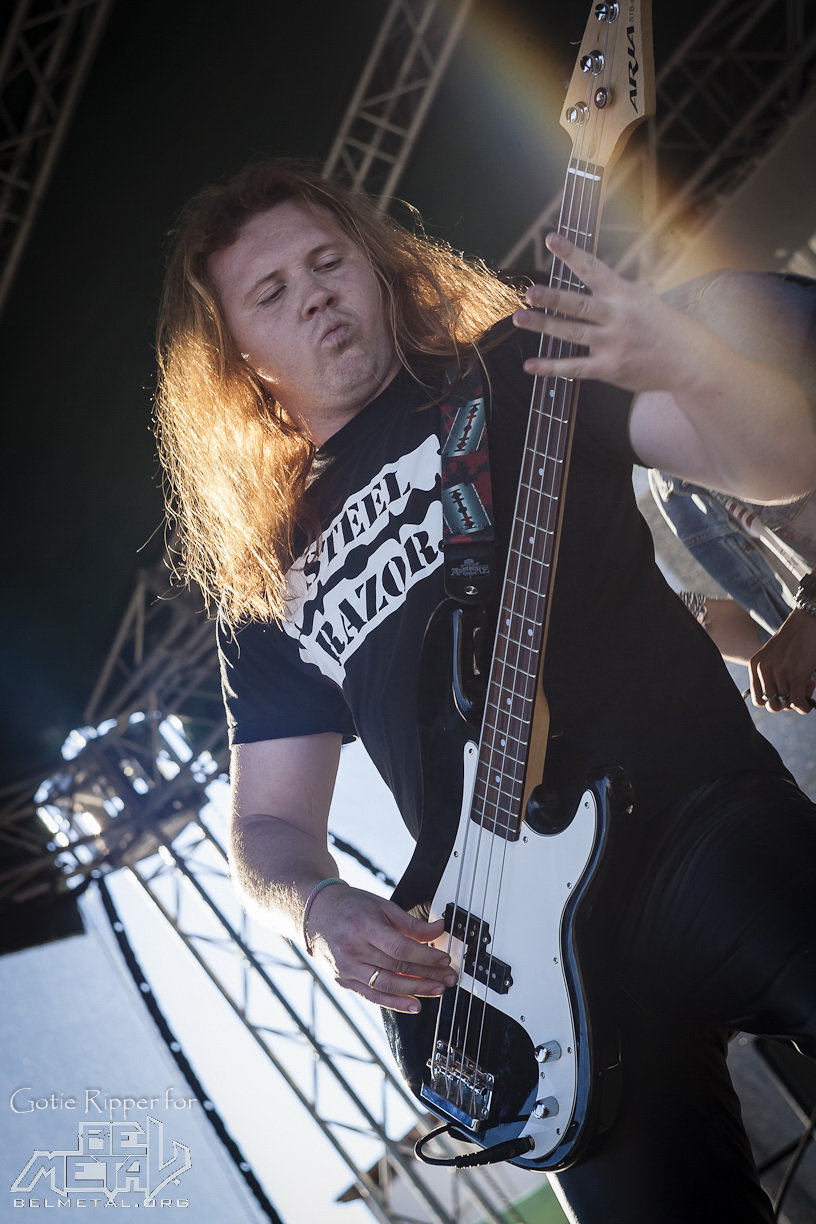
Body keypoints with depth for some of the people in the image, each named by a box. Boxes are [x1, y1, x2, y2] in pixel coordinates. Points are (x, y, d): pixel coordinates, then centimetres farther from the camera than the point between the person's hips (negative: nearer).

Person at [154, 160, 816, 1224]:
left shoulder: (510, 374, 10)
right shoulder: (269, 581, 20)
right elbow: (269, 823, 20)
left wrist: (689, 362, -20)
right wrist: (318, 907, -3)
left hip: (703, 823, -3)